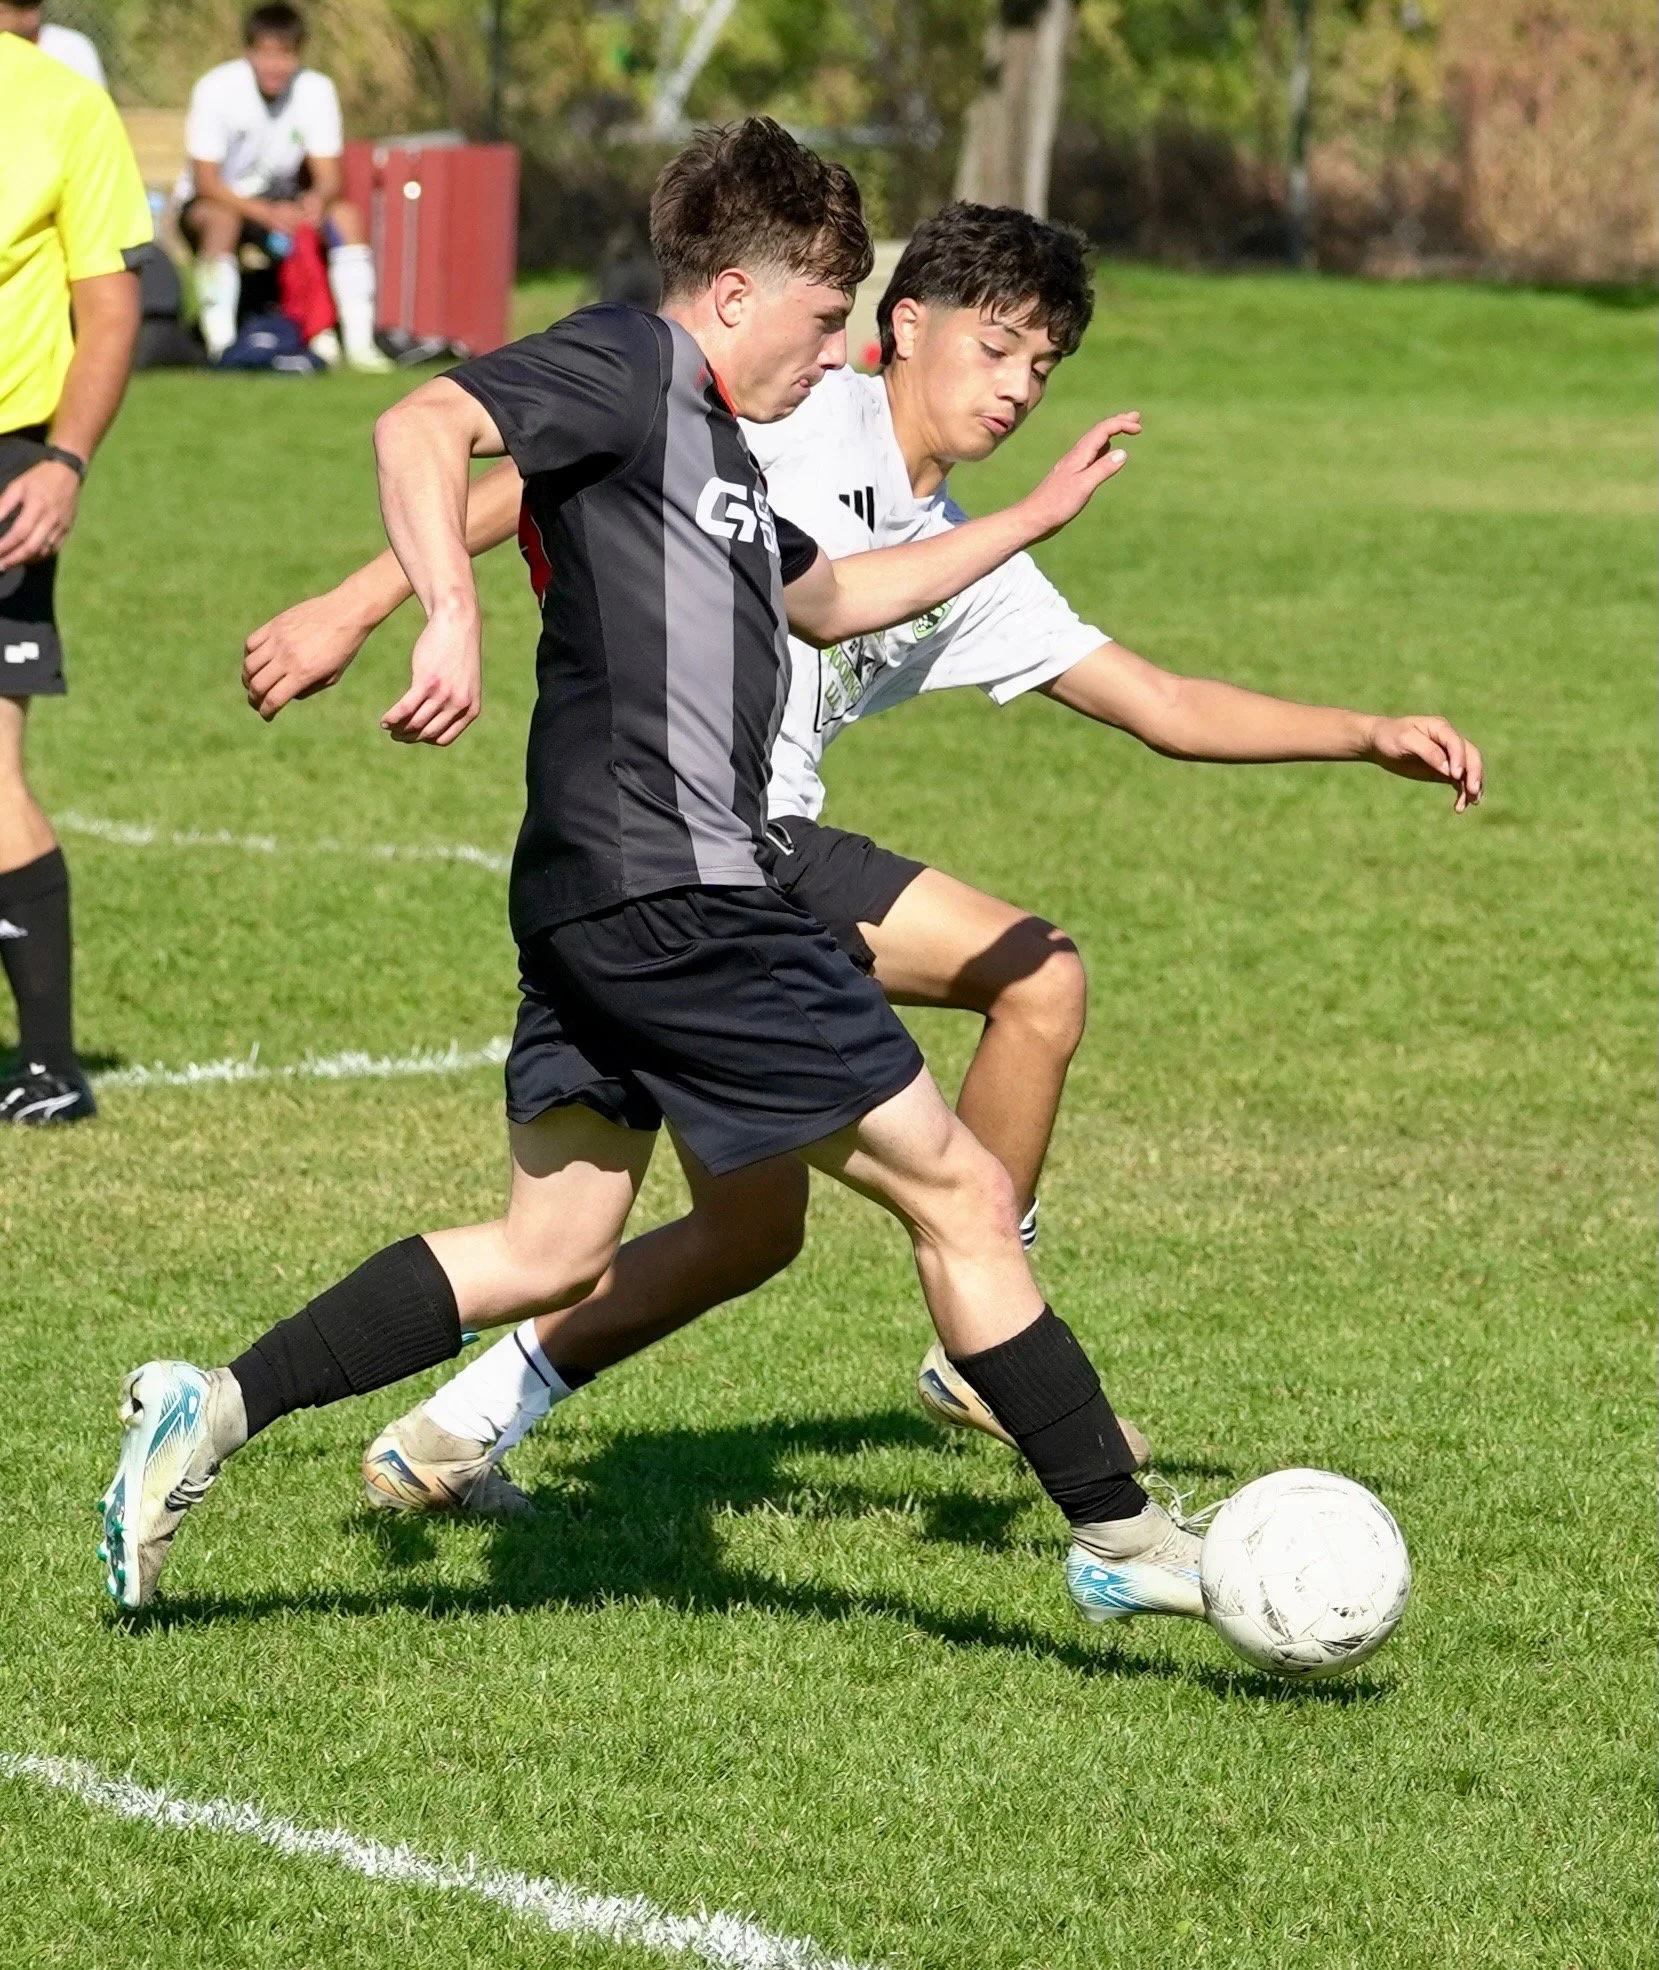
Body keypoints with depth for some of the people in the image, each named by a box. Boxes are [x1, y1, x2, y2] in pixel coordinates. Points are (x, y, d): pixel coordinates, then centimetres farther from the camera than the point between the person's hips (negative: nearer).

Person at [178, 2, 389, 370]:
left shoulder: (316, 90, -12)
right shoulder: (217, 89, -22)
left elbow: (328, 176, -12)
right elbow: (204, 180, -23)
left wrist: (318, 199, -37)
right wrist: (267, 213, -37)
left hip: (279, 203, 4)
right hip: (212, 202, -4)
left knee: (346, 215, -20)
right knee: (222, 219, -36)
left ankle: (359, 344, -20)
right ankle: (220, 346, -34)